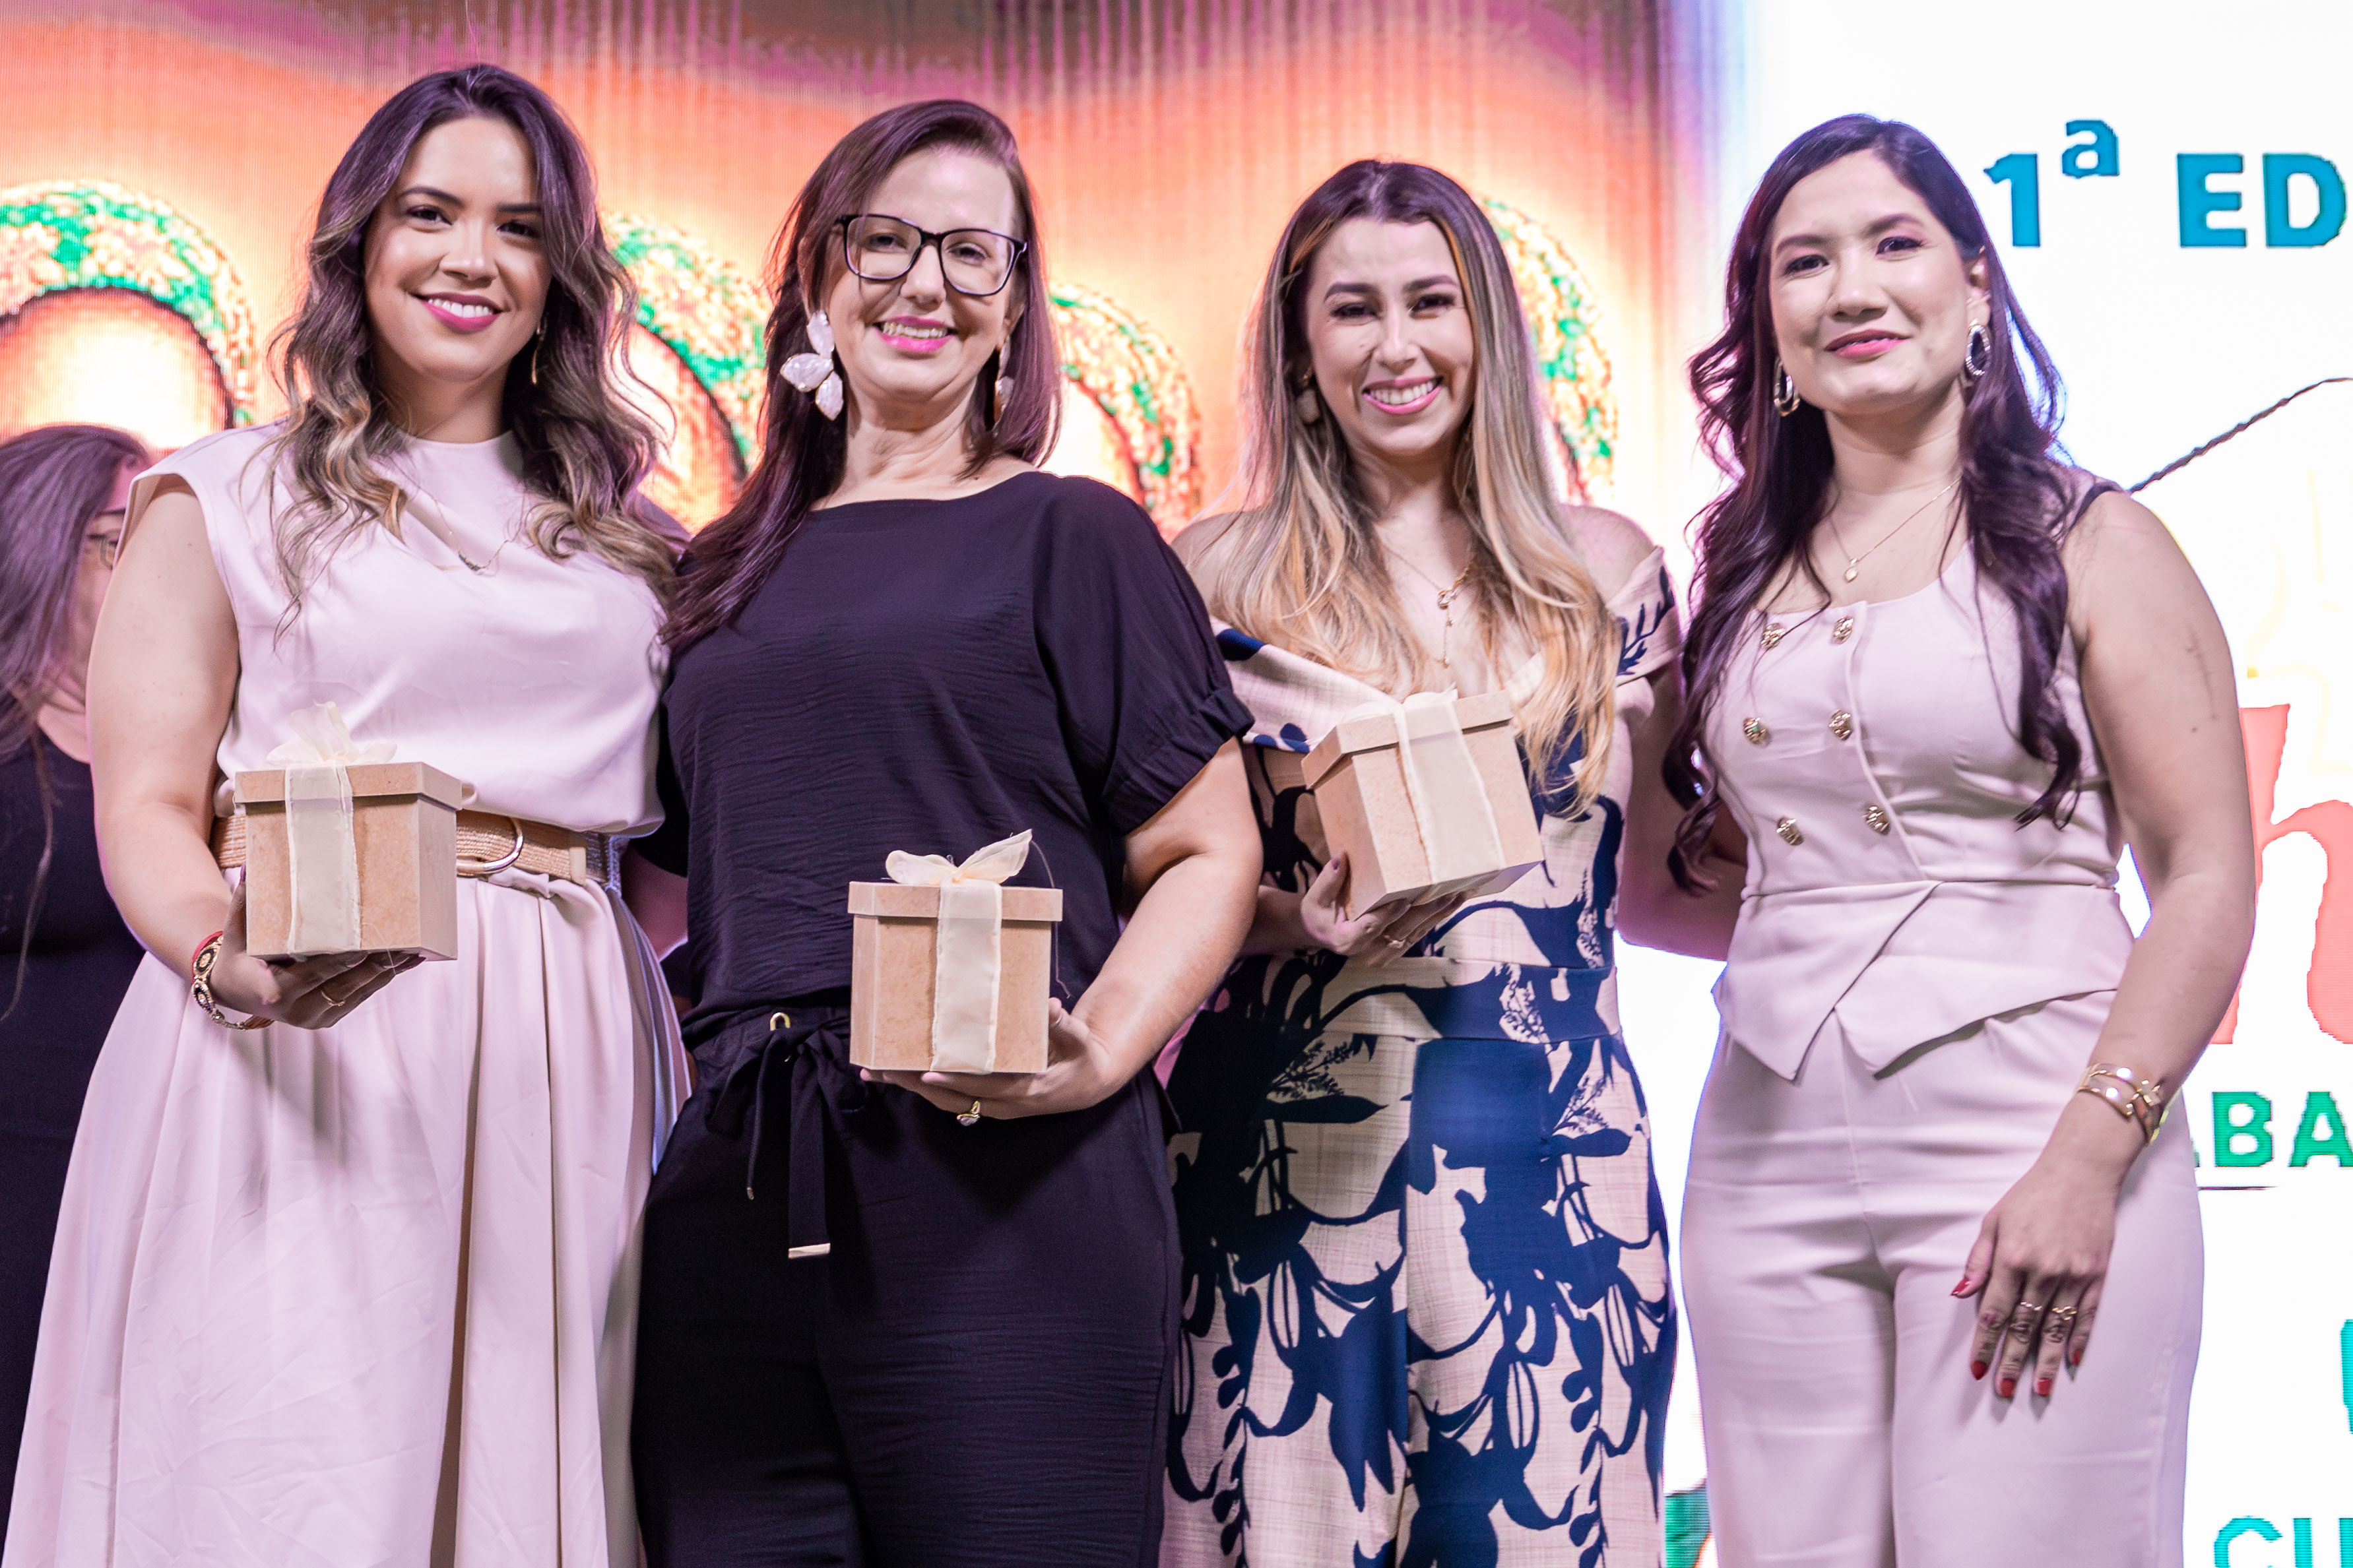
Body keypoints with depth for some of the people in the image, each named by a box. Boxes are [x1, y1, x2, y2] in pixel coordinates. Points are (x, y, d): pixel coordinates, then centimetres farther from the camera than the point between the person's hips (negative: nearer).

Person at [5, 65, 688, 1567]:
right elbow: (146, 809, -2)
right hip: (303, 1051, -3)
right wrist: (229, 954, -21)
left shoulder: (620, 530, 18)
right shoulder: (230, 498, 6)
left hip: (563, 1062, 4)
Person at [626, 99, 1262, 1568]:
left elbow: (1208, 854, -1)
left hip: (1009, 1196, -4)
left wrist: (1101, 1051, -17)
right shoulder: (734, 572, 18)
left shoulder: (1074, 537, 4)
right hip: (741, 1203, 4)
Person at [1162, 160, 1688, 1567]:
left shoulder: (1603, 568, 10)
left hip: (1546, 1149, 1)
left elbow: (1648, 883, 15)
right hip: (1289, 1149, -1)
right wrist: (1293, 919, -10)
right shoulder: (1222, 580, 5)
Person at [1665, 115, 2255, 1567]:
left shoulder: (2089, 546, 0)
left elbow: (2209, 877, -6)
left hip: (2025, 1142, -4)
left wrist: (2090, 1160, -15)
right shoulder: (1744, 575, 14)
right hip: (1772, 1161, 4)